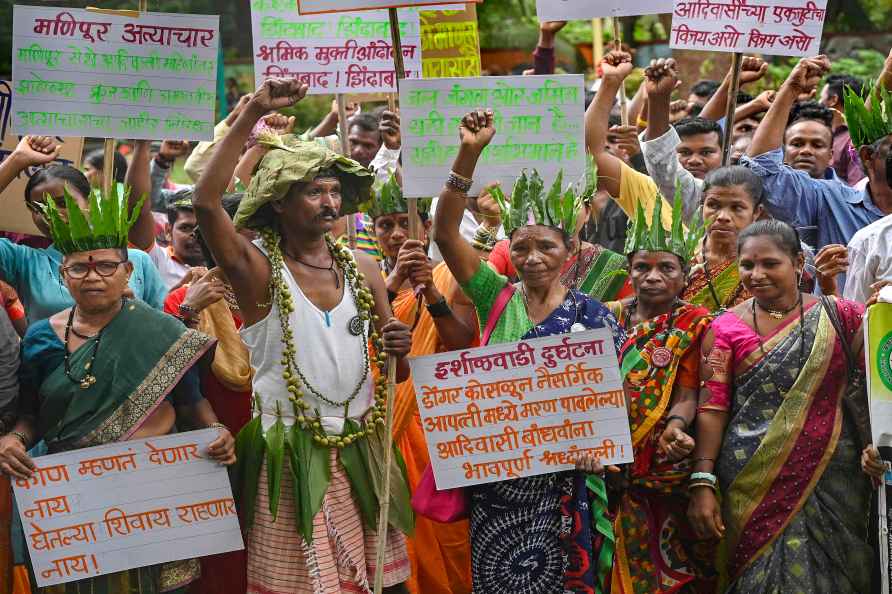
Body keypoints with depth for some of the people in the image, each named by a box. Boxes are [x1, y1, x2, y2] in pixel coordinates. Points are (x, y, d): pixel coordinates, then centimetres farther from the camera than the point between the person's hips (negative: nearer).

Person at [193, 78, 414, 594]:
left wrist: (398, 352, -12)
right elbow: (206, 201, -27)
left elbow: (395, 372, 13)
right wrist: (253, 114, -27)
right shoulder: (259, 268, -8)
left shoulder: (362, 269, 6)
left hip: (361, 446, 4)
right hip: (290, 450, -4)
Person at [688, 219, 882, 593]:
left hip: (833, 478, 1)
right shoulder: (726, 329, 4)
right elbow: (712, 409, -1)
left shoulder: (841, 318, 4)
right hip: (754, 486, 0)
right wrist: (702, 483, -9)